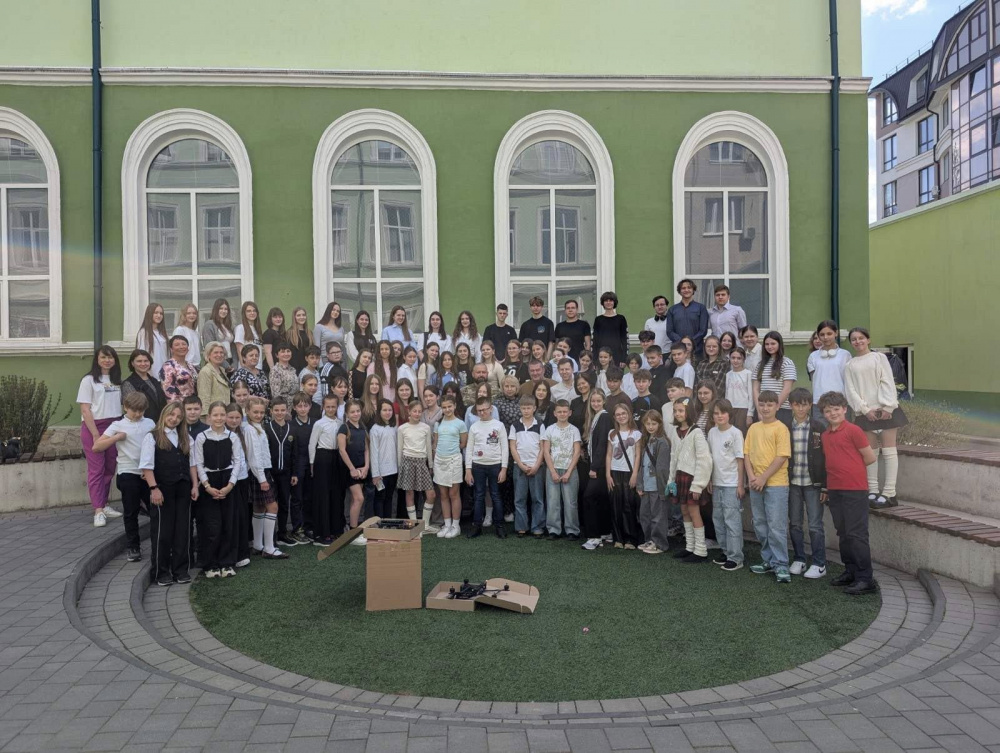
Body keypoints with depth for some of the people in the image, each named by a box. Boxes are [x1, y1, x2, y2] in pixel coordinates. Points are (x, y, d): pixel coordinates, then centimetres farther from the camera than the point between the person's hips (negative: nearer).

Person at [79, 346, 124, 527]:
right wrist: (96, 434, -13)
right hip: (94, 427, -5)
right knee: (96, 470, -5)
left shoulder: (117, 380, 11)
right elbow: (85, 410, -8)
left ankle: (104, 505, 19)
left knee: (110, 469, 9)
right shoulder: (89, 380, -4)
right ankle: (98, 511, -5)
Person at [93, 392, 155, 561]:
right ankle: (133, 547, 18)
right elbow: (96, 447, -4)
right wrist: (117, 437, -13)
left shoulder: (150, 423, 6)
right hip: (128, 474, -2)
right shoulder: (118, 425, -1)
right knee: (131, 513, 7)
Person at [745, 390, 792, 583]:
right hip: (756, 484, 6)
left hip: (776, 483, -6)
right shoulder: (753, 428, 10)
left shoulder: (781, 428, -7)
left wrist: (763, 478, -14)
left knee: (776, 526, -4)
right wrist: (751, 476, -4)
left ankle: (781, 565, 5)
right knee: (760, 525, 13)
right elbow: (747, 453, 10)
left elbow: (782, 457, -13)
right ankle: (768, 560, 26)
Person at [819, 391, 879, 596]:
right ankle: (850, 571, 25)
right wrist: (827, 487, 14)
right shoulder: (825, 435, 11)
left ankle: (865, 579, -1)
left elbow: (870, 458, -6)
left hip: (854, 490, -7)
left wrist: (851, 470, 4)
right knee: (843, 534, 14)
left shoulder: (853, 430, -9)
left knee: (857, 534, -6)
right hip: (834, 490, 7)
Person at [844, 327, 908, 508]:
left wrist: (887, 407, -12)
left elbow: (888, 383, -1)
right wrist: (865, 409, -10)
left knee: (889, 451, -2)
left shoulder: (879, 357, 7)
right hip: (865, 413, 2)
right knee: (871, 452, 5)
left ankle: (889, 493, -1)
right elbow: (850, 390, 3)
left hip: (885, 409, -2)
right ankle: (873, 491, 10)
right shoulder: (850, 365, 11)